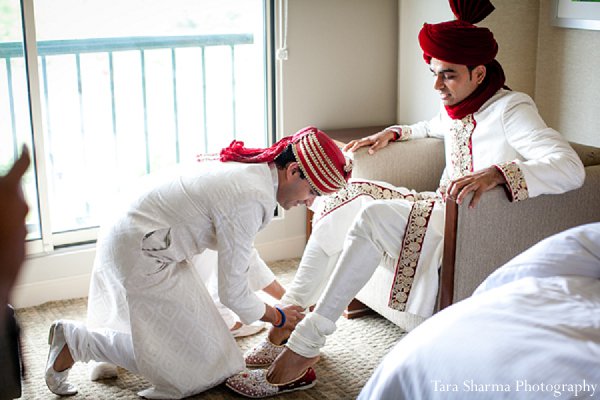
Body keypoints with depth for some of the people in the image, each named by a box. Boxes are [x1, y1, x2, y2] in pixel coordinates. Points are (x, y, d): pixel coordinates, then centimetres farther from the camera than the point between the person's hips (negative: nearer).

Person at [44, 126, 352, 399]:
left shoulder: (251, 167, 3)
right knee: (195, 355, -1)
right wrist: (278, 317, 0)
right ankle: (75, 341, -1)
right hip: (139, 257, -10)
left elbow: (243, 255, 17)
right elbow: (232, 292, -18)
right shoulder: (251, 200, -26)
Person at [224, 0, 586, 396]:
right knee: (346, 198, -10)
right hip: (442, 209, 9)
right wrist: (394, 133, 21)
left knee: (374, 215, -29)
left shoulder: (511, 109, -13)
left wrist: (496, 173, -43)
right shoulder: (456, 108, 11)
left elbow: (571, 168, -28)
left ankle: (303, 351, -26)